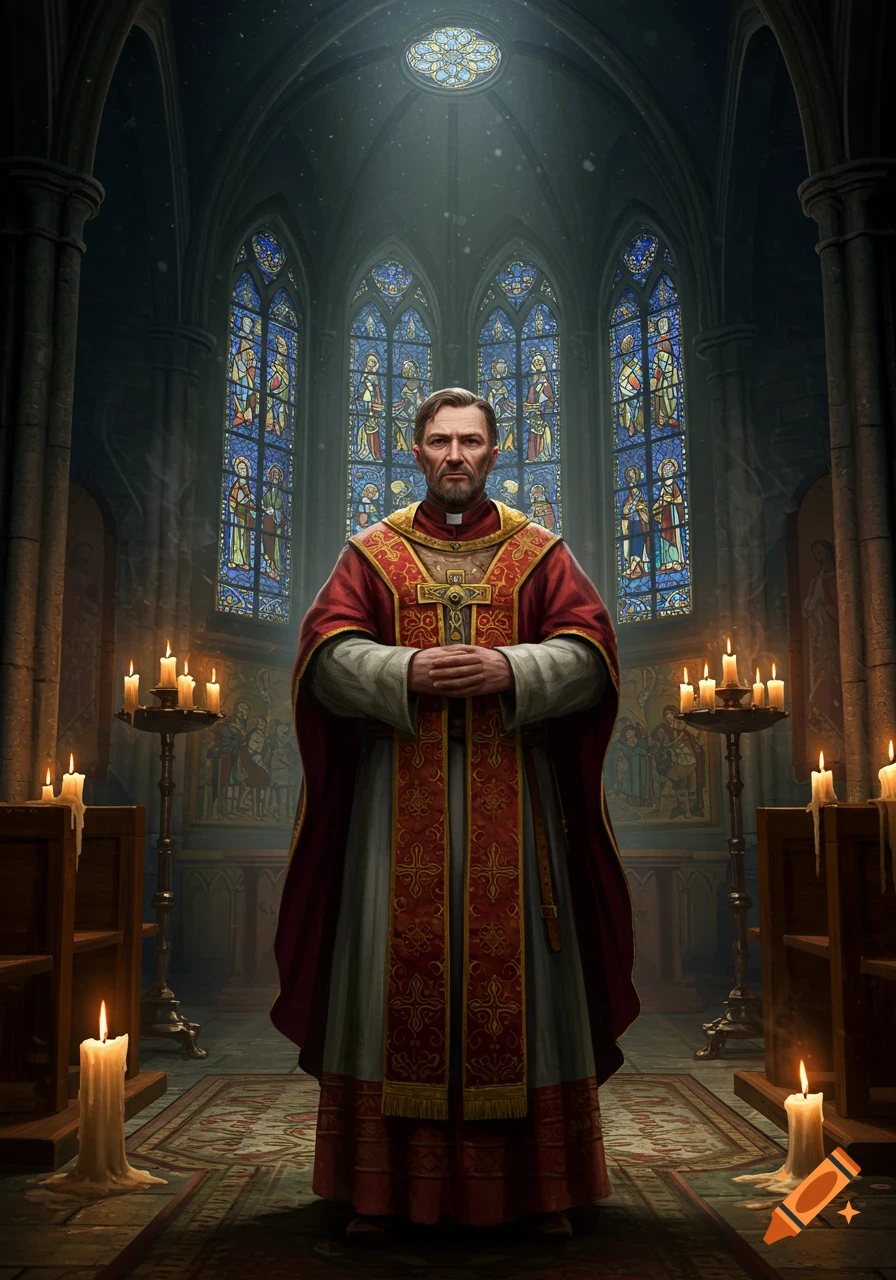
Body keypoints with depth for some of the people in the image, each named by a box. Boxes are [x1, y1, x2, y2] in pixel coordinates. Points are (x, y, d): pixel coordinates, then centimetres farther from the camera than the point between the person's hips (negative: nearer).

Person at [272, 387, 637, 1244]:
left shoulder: (540, 554, 10)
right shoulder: (372, 553, 11)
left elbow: (589, 654, 1)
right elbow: (325, 654, 0)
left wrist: (509, 671, -16)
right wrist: (408, 672, -17)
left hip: (510, 791, 0)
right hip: (400, 791, 0)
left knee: (515, 964, 1)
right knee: (398, 966, 0)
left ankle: (539, 1183, 12)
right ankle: (385, 1184, 11)